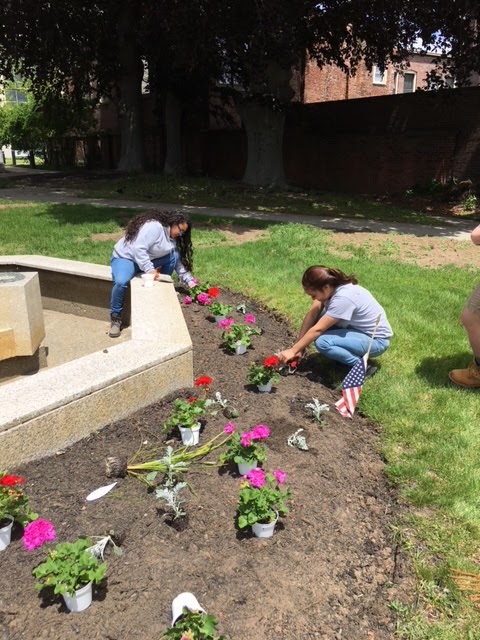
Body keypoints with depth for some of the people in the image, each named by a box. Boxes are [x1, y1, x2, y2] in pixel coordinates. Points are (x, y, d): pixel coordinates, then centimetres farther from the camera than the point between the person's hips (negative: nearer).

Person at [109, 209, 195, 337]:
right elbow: (138, 248, -33)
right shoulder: (154, 226, -25)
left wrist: (189, 280, -2)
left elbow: (178, 261, 6)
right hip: (125, 257, -7)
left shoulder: (172, 238, 4)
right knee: (121, 282, -37)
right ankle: (115, 317, -17)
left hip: (148, 260, 8)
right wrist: (149, 269, -36)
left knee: (174, 256, -13)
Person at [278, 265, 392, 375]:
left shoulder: (343, 298, -32)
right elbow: (312, 313, -8)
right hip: (359, 329, 9)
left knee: (322, 342, -26)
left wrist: (293, 350, -21)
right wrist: (299, 347, -11)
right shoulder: (331, 286, -9)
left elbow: (317, 329, -28)